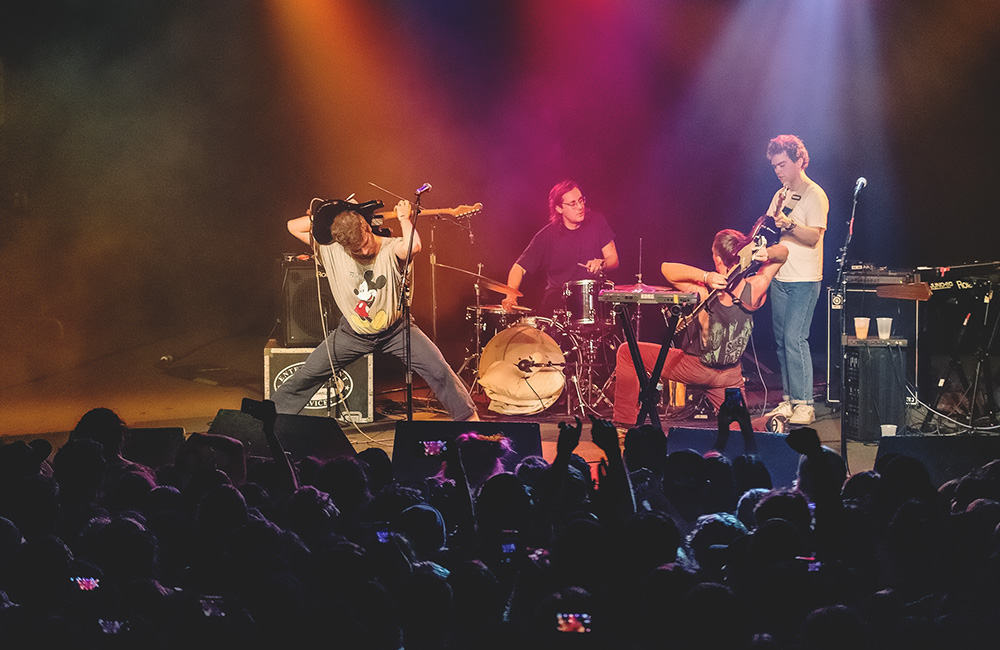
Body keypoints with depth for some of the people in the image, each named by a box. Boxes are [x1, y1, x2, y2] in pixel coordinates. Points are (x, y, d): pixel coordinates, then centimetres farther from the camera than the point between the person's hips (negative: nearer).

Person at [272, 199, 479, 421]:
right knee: (305, 377, 1)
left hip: (395, 329, -2)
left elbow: (413, 246, -45)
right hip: (353, 333, 2)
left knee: (439, 371, -11)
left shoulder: (391, 249, -22)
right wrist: (323, 217, -19)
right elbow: (293, 226, -11)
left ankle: (469, 416, 7)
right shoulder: (331, 249, -14)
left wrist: (404, 219, -33)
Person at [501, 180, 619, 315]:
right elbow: (519, 267, -4)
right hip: (558, 297, -2)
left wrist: (601, 263, -19)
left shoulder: (596, 222, 2)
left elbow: (613, 259, 6)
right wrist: (511, 295, -23)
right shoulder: (546, 236, -5)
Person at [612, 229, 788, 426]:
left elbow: (667, 268, -22)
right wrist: (766, 253, -28)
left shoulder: (705, 295, -30)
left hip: (696, 369, -4)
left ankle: (625, 425, 8)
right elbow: (782, 252, -4)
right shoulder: (753, 290, -18)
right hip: (730, 377, 4)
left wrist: (706, 276, -35)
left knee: (627, 352, 8)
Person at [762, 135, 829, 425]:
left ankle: (804, 404, -13)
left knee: (794, 338, -15)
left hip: (804, 281, -8)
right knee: (782, 341, 8)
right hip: (779, 278, 8)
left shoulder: (814, 195, -9)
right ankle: (788, 401, 13)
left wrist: (788, 224, -33)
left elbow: (814, 236, -18)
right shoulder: (781, 195, 16)